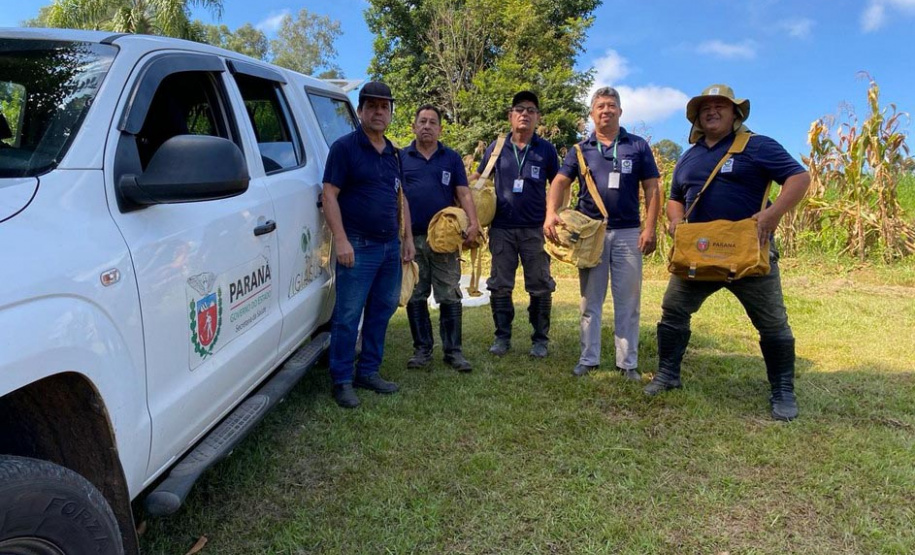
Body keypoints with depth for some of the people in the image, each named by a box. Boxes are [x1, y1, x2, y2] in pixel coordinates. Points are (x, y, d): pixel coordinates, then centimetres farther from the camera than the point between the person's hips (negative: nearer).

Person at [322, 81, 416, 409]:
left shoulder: (393, 153, 15)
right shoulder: (345, 147, -6)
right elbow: (330, 195, -11)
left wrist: (407, 238, 15)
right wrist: (341, 240, -19)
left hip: (390, 246, 7)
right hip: (358, 246, -7)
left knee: (382, 312, 12)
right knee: (348, 317, -3)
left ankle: (368, 372, 25)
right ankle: (342, 382, 8)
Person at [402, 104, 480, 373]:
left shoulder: (452, 158, 9)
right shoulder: (401, 158, 9)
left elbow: (463, 193, 4)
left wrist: (473, 223, -12)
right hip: (411, 238, 1)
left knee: (450, 297, 0)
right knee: (415, 297, 6)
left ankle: (453, 351, 8)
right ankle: (422, 349, 17)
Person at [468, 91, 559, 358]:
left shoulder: (546, 150, 4)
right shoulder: (497, 147, 5)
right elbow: (477, 178, 15)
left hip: (535, 229, -1)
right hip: (502, 228, 1)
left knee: (540, 286, 4)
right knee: (500, 286, 6)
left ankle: (540, 339, 17)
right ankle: (502, 337, 19)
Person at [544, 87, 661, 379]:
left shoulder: (638, 146, 5)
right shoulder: (581, 149, 8)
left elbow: (652, 189, 3)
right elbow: (560, 182, -1)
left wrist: (650, 229, -7)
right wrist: (551, 213, -20)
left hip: (628, 232, -1)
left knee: (628, 301, 4)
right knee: (590, 300, 8)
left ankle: (628, 362, 13)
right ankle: (588, 358, 17)